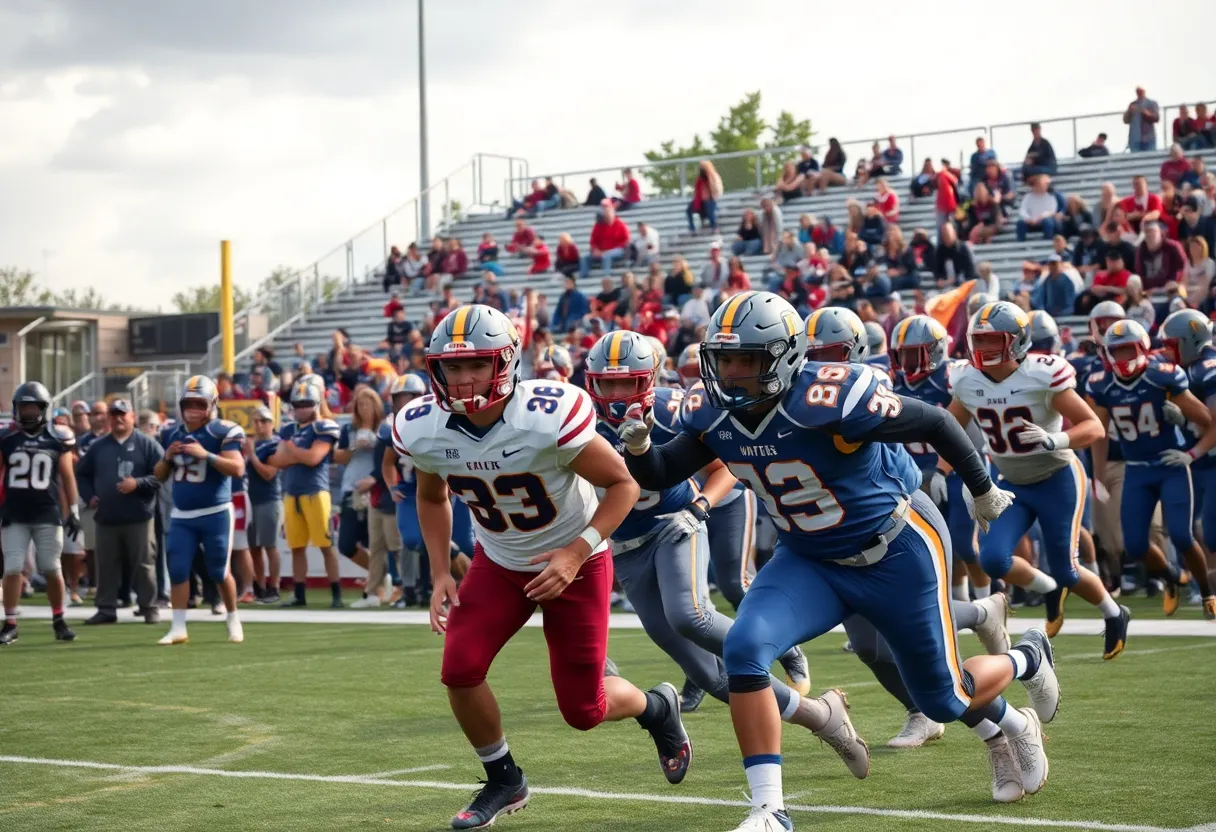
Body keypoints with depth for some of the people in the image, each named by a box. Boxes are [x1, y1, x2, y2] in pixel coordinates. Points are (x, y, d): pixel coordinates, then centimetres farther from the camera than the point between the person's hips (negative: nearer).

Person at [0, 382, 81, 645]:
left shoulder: (57, 438, 1)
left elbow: (67, 476, 7)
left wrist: (74, 511, 6)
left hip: (48, 514, 0)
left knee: (52, 569, 3)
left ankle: (59, 621, 20)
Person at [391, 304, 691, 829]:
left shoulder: (550, 418, -32)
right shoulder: (422, 431, -15)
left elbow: (623, 484, -20)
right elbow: (432, 497, 8)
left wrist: (575, 555, -29)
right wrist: (440, 573, -2)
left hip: (575, 562, -4)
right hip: (499, 563, 4)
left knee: (583, 710, -1)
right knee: (459, 670, -15)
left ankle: (656, 708, 35)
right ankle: (503, 781, 10)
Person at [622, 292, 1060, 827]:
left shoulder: (828, 398, -31)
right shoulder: (715, 416, -11)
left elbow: (934, 423, -20)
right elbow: (661, 475, -1)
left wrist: (983, 492, -6)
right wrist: (639, 448, -25)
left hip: (897, 552, -5)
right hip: (810, 561, 5)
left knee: (943, 699, 8)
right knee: (744, 649, -21)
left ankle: (1028, 659, 45)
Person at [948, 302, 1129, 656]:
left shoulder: (1042, 376, -24)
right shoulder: (967, 381, -8)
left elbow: (1094, 427, -22)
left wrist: (1054, 440, -40)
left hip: (1057, 480, -5)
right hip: (1012, 485, 5)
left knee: (1065, 571, 1)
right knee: (993, 559, -15)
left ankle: (1115, 615, 33)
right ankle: (1049, 591, 18)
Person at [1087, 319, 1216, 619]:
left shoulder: (1163, 377, -17)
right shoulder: (1102, 386, -6)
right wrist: (1098, 479, 9)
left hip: (1172, 466, -4)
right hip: (1136, 471, 4)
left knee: (1181, 536, -13)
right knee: (1135, 545, -1)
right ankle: (1170, 578, 31)